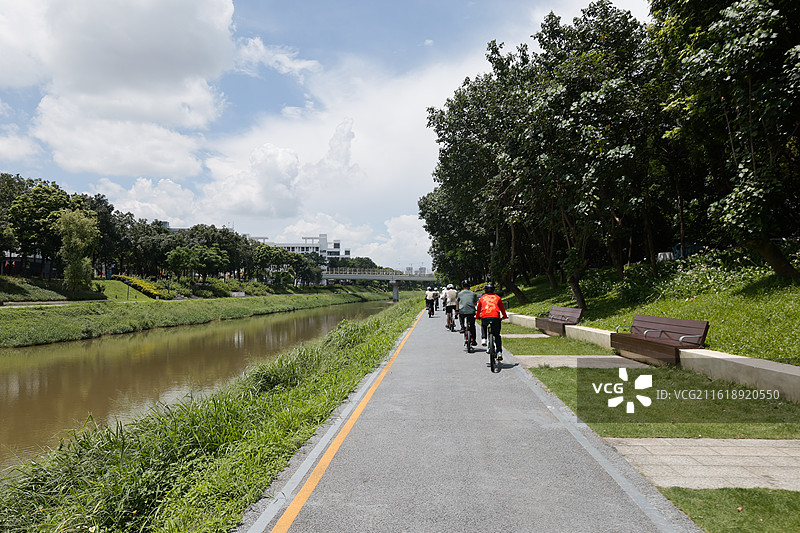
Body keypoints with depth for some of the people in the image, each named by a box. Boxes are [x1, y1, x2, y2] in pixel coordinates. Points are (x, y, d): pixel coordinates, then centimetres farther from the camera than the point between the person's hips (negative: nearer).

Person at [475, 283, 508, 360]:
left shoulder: (482, 298, 22)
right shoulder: (497, 297, 22)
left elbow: (478, 309, 32)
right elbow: (502, 308, 29)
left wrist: (477, 316, 51)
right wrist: (505, 316, 46)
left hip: (484, 317, 0)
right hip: (496, 317, 0)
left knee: (483, 326, 35)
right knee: (497, 335, 14)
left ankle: (483, 339, 13)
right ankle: (499, 353, 4)